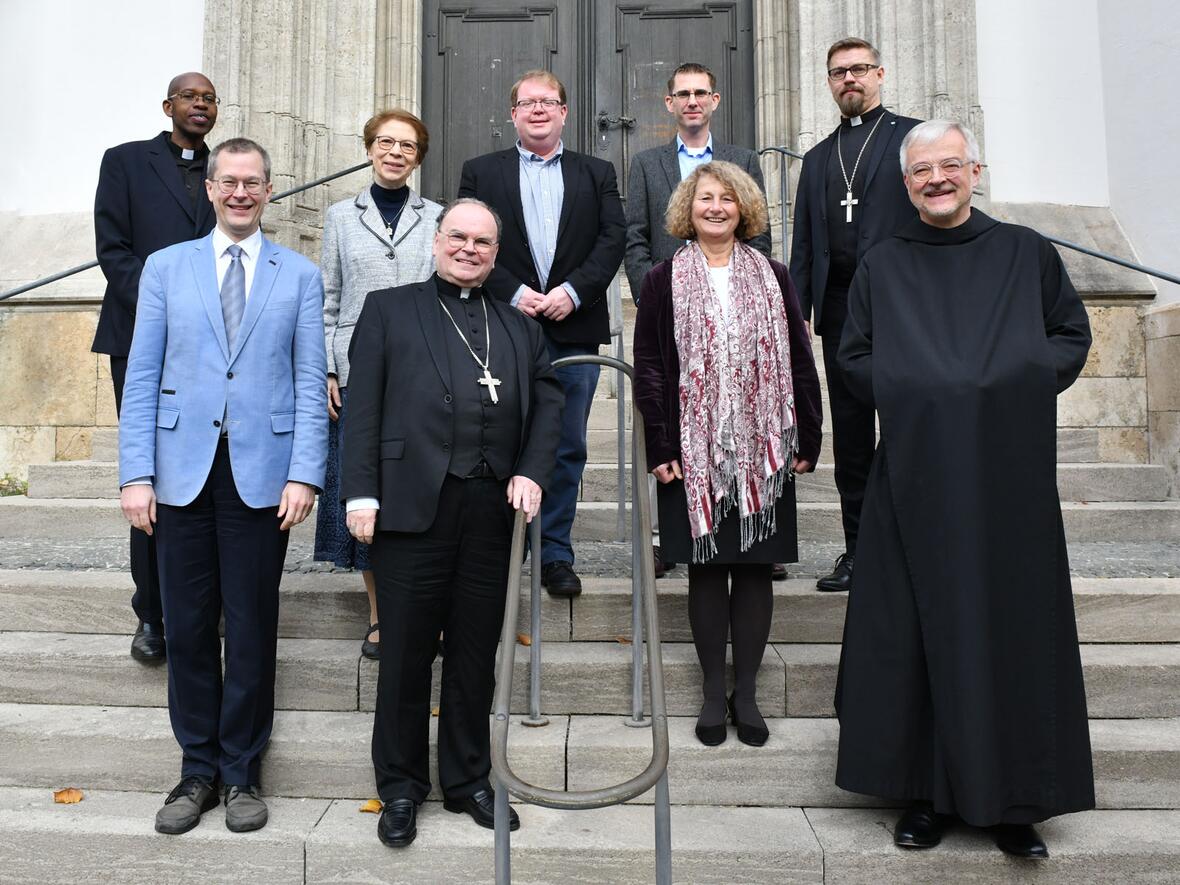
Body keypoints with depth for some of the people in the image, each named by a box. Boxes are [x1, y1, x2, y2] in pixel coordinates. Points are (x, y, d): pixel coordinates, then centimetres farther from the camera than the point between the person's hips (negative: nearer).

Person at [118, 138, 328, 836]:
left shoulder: (300, 276, 7)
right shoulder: (166, 268, 10)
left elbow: (311, 384, 1)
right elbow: (141, 378, 6)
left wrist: (305, 475, -9)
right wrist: (136, 473, -3)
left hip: (262, 475, -1)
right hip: (183, 473, 2)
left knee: (252, 630, 6)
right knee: (188, 628, 8)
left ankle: (241, 772, 22)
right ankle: (198, 770, 24)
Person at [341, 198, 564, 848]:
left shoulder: (518, 326, 19)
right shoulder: (389, 308, 10)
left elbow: (547, 398, 14)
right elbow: (363, 405, 1)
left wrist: (533, 472, -2)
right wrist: (361, 494, -8)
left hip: (493, 509, 3)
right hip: (413, 504, -3)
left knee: (476, 654, 12)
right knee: (405, 654, 6)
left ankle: (468, 780, 28)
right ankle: (400, 788, 24)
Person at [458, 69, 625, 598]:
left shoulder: (597, 174, 14)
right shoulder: (480, 172, 11)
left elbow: (613, 239, 3)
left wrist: (573, 291, -11)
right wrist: (514, 294, -11)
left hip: (574, 331, 1)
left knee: (567, 449, 4)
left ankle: (556, 555, 15)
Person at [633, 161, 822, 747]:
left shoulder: (772, 277, 9)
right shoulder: (664, 281, 4)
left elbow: (800, 363, 7)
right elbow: (648, 366, -1)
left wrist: (807, 441, 1)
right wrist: (661, 446, -8)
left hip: (763, 450, 2)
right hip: (694, 451, -1)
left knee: (755, 567, 6)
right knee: (707, 567, 4)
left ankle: (746, 691, 19)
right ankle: (714, 691, 17)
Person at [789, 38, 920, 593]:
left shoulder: (913, 136, 7)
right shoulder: (817, 158, 20)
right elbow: (803, 245, 16)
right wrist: (797, 313, 7)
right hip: (839, 306, 5)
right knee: (849, 435, 6)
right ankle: (858, 552, 14)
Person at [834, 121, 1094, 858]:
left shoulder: (1026, 253, 9)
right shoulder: (883, 266, 9)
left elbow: (1073, 335, 10)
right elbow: (854, 357, 9)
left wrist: (1015, 382, -6)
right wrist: (913, 390, -7)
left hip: (1009, 471, 0)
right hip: (917, 474, 0)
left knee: (1014, 624, 3)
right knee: (920, 628, 1)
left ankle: (1015, 800, 16)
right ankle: (927, 791, 14)